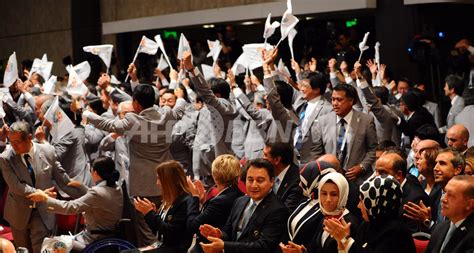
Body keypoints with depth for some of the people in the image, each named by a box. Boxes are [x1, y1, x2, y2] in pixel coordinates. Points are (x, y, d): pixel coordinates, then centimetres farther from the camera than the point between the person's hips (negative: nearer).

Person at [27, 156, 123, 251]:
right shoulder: (117, 188, 2)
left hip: (95, 241, -9)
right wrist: (80, 186, 31)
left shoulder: (98, 193, -25)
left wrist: (45, 198, -17)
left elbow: (70, 207, -24)